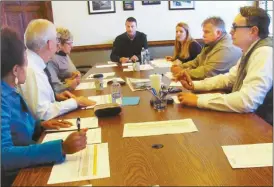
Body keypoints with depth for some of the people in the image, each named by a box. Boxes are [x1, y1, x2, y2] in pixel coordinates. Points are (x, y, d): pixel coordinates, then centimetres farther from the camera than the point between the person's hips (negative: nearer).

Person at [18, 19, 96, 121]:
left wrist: (55, 96, 0)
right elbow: (42, 113, -26)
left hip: (45, 121, 8)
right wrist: (75, 102, -19)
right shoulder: (31, 70, -25)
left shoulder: (33, 62, 1)